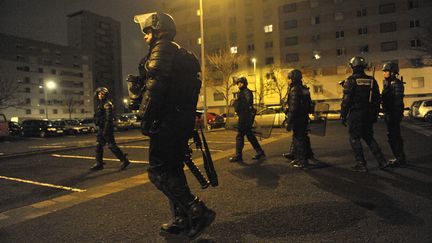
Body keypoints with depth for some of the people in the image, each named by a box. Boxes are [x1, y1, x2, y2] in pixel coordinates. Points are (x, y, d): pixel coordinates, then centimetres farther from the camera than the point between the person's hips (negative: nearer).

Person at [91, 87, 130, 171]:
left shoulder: (107, 104, -12)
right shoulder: (100, 104, 18)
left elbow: (108, 118, -20)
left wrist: (106, 130, -25)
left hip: (106, 128, -9)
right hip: (101, 129, 9)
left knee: (112, 145, -8)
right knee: (98, 146, 10)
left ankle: (124, 160, -2)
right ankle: (99, 164, 18)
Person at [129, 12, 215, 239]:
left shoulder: (162, 49, -6)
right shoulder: (183, 55, 23)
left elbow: (155, 86, -18)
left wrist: (145, 118, -14)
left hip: (167, 120, -10)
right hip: (184, 120, 10)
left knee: (158, 171, -5)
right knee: (173, 169, 14)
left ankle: (198, 212, -8)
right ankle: (182, 220, 20)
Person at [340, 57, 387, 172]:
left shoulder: (351, 80, -10)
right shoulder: (372, 80, 9)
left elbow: (346, 100, -14)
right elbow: (377, 99, 13)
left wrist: (343, 115, -8)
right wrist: (375, 115, 19)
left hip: (355, 114, -6)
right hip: (368, 114, 6)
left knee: (355, 139, 3)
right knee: (369, 137, 19)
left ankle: (361, 165, 3)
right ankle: (381, 161, 16)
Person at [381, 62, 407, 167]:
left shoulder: (396, 84, -13)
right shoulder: (388, 83, 15)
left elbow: (398, 101, -18)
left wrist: (397, 115, -21)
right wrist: (386, 114, 20)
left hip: (394, 114, -10)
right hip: (388, 113, 10)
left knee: (394, 136, -6)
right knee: (393, 135, 15)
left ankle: (400, 159, 2)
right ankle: (399, 158, 25)